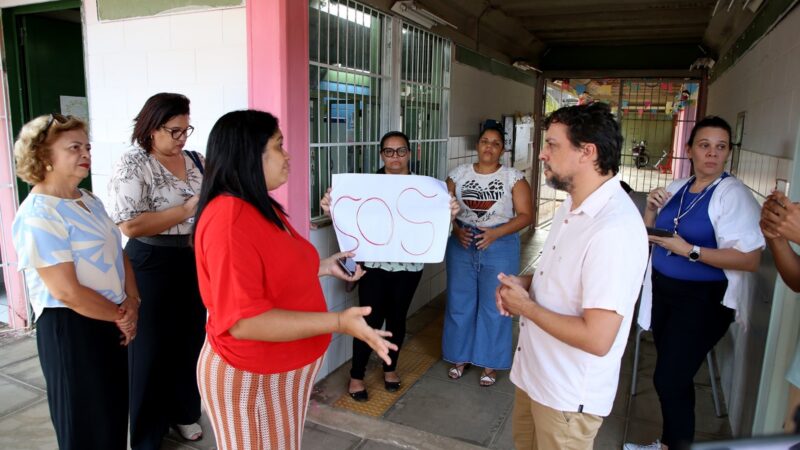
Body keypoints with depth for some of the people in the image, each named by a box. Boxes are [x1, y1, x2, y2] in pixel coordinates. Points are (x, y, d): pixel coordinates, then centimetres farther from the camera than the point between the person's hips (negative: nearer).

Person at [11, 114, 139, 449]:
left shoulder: (90, 201, 9)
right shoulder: (38, 216, -19)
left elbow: (118, 255, 11)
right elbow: (67, 291, -22)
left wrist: (131, 302, -5)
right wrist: (121, 317, -11)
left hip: (109, 323, 8)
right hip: (70, 328, -8)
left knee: (114, 414, 20)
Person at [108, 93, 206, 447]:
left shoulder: (196, 161, 6)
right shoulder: (133, 165, -12)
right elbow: (130, 225, -22)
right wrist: (187, 209, -21)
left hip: (193, 262, 6)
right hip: (152, 266, -5)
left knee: (189, 341, 15)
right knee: (152, 347, 7)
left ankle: (183, 412, 37)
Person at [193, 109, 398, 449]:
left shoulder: (261, 207, 5)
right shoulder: (228, 220, -28)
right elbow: (244, 321, -32)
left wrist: (324, 267, 8)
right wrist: (338, 323, -34)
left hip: (284, 368, 9)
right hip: (251, 377, -9)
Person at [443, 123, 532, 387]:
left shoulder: (514, 178, -3)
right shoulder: (459, 174, 4)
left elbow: (525, 215, -6)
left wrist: (496, 233, -18)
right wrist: (456, 230, -13)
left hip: (499, 247, -2)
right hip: (461, 245, 3)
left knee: (493, 306, 6)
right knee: (459, 303, 10)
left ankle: (489, 363, 23)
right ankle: (460, 357, 28)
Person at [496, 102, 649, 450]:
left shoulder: (614, 229, -30)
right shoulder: (572, 206, 3)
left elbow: (597, 338, -32)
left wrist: (525, 306, -20)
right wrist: (524, 283, -3)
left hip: (570, 392, -9)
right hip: (536, 370, 9)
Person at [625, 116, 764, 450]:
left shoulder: (733, 194, -15)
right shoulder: (675, 189, 6)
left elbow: (750, 259, -22)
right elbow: (649, 237, 14)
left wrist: (689, 250, -24)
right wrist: (651, 209, -5)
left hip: (704, 301, -6)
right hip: (663, 292, 7)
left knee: (670, 378, -6)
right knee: (671, 375, 18)